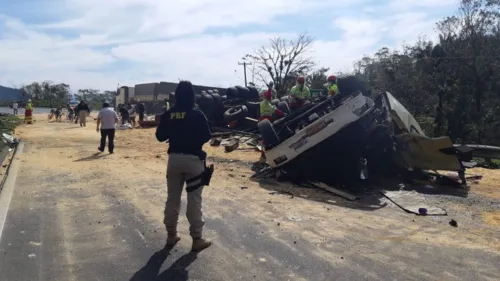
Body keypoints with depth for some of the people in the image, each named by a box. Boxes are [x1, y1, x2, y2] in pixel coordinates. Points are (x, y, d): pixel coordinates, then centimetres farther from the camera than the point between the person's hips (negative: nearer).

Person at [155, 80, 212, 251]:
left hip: (174, 158, 4)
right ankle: (197, 238, 7)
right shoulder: (197, 114, -10)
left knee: (173, 198, 13)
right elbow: (207, 137, -7)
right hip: (193, 159, -3)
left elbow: (160, 136, 6)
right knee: (194, 200, 1)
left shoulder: (168, 115, 1)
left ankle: (171, 235, 22)